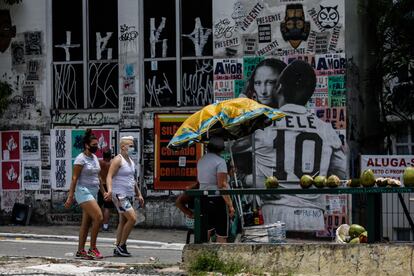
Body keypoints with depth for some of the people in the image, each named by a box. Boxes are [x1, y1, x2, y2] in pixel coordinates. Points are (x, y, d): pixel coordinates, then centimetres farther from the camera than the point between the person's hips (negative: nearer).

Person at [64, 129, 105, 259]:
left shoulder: (94, 158, 14)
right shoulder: (81, 159, -11)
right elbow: (74, 178, -13)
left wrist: (104, 191, 18)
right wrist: (70, 197, -16)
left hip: (93, 192, 8)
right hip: (83, 191, -8)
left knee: (87, 223, 7)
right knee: (98, 217, -18)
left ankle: (80, 251, 11)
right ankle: (92, 249, -11)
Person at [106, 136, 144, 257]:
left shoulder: (130, 161, 16)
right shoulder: (118, 160, -11)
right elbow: (109, 176, -20)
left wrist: (139, 194, 22)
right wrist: (109, 189, -37)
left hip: (129, 195, 9)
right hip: (120, 195, -9)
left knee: (123, 221, 9)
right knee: (132, 218, -16)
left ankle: (118, 248, 12)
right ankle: (121, 245, -8)